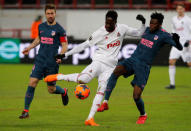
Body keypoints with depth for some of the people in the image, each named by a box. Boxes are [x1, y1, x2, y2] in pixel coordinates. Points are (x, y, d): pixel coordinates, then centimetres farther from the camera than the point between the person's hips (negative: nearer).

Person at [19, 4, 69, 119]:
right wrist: (29, 48, 22)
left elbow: (65, 45, -5)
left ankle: (63, 92, 42)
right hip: (40, 61, 3)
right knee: (32, 83, -10)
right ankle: (26, 111, -4)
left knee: (51, 89, 5)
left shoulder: (59, 29, -6)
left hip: (52, 63, -3)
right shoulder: (41, 26, 9)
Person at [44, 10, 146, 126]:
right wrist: (66, 54, -3)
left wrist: (143, 23, -6)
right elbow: (84, 45, -1)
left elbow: (139, 33, 14)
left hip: (110, 67, 3)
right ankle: (59, 77, -5)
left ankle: (90, 118, -11)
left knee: (102, 90, -12)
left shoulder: (122, 29, 3)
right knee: (83, 79, -28)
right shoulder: (100, 33, -4)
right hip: (99, 61, -3)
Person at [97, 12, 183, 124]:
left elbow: (179, 48, -10)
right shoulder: (147, 30, 14)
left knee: (136, 96, -10)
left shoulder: (163, 35, -5)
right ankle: (105, 103, -28)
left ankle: (143, 115, 25)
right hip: (132, 60, 5)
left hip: (144, 66, -4)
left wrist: (176, 40, -30)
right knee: (116, 71, -29)